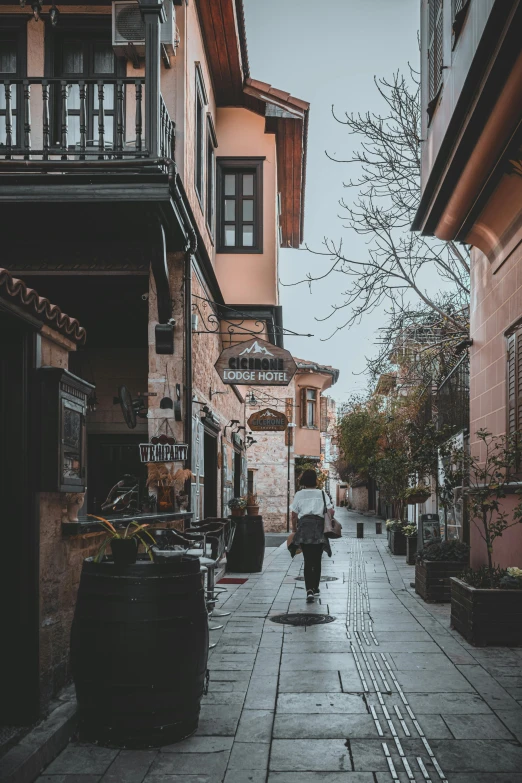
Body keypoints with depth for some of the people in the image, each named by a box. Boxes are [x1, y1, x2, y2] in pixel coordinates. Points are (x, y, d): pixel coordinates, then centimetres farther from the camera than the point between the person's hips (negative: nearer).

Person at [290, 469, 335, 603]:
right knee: (317, 560, 15)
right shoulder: (322, 494, 6)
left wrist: (294, 529, 16)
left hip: (304, 527, -1)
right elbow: (331, 512, -1)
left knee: (308, 560, -3)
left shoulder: (299, 495, 5)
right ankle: (315, 588, 24)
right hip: (319, 527, 1)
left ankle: (309, 590, -19)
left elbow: (294, 515, 4)